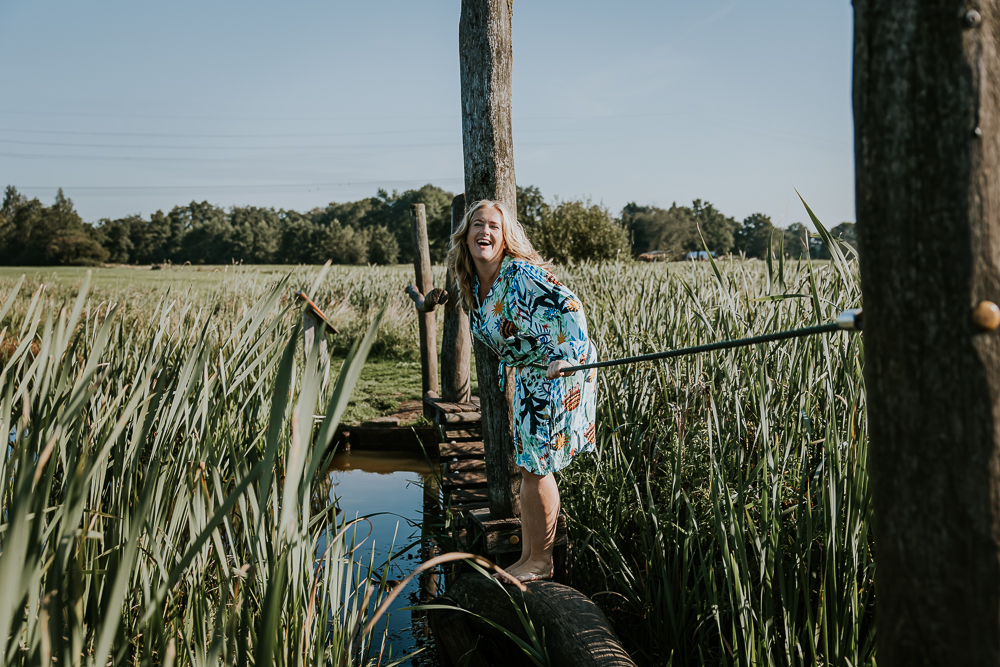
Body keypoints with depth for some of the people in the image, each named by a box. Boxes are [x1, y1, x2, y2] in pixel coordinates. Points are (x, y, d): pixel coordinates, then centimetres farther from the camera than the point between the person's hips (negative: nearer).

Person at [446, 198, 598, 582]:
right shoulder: (472, 283, 3)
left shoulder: (521, 274, -23)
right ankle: (527, 557, 27)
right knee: (526, 466, 14)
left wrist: (568, 358, -41)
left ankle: (541, 562, 13)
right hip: (526, 374, 9)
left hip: (558, 372, -9)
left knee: (536, 468, -3)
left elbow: (569, 306, -32)